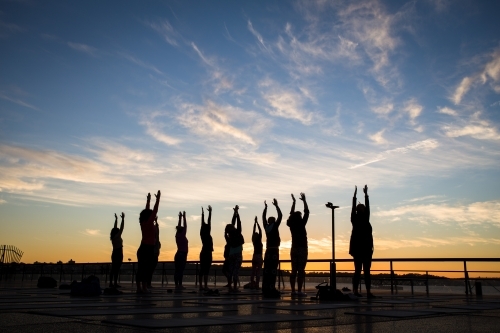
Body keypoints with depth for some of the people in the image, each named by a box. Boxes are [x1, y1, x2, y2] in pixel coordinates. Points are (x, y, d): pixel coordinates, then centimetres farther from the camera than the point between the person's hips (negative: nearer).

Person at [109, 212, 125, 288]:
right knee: (116, 269, -9)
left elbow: (115, 228, 21)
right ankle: (115, 283, -11)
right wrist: (123, 218, -7)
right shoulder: (117, 236, -9)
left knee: (113, 269, 8)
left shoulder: (113, 237, 10)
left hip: (114, 254, 8)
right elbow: (122, 228, -10)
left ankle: (111, 283, 8)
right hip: (118, 254, -8)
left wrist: (116, 219, 29)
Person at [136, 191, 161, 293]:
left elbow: (147, 211, 22)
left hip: (143, 249, 8)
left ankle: (139, 288, 9)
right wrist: (158, 198, -6)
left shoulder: (143, 223, 10)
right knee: (146, 269, -7)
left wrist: (148, 200, 30)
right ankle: (144, 288, -8)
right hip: (148, 249, -8)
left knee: (141, 269, 7)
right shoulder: (149, 223, -10)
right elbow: (155, 210, -10)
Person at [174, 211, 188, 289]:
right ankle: (180, 285, -11)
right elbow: (185, 227, -7)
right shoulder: (182, 236, -9)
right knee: (181, 270, -9)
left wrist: (180, 218, 21)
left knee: (177, 270, 6)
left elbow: (179, 227, 18)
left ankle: (177, 285, 7)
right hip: (183, 254, -8)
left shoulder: (177, 236, 8)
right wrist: (184, 218, -2)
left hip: (178, 254, 8)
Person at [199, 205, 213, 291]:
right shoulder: (207, 235, -9)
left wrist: (203, 214, 20)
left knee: (202, 270, 7)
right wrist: (210, 212, -8)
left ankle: (201, 286, 8)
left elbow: (203, 224, 14)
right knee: (206, 270, -9)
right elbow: (209, 222, -10)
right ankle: (205, 286, -11)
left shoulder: (203, 234, 7)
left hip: (203, 253, 7)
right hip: (208, 253, -7)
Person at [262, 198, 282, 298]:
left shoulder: (266, 227, 8)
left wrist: (265, 207, 28)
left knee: (266, 271, 5)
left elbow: (263, 217, 22)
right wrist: (276, 206, 0)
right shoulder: (275, 226, -6)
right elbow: (280, 216, -6)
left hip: (268, 251, 6)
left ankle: (265, 289, 5)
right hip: (274, 251, -6)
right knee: (273, 271, -9)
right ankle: (271, 289, -14)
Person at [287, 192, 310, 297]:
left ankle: (293, 291, 7)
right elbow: (307, 212, -5)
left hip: (294, 249, 6)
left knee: (294, 271, 7)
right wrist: (304, 200, 2)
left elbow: (291, 214, 17)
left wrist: (294, 201, 21)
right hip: (302, 249, -6)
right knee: (301, 271, -6)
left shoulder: (291, 225, 3)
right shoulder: (301, 225, -10)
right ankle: (299, 291, -8)